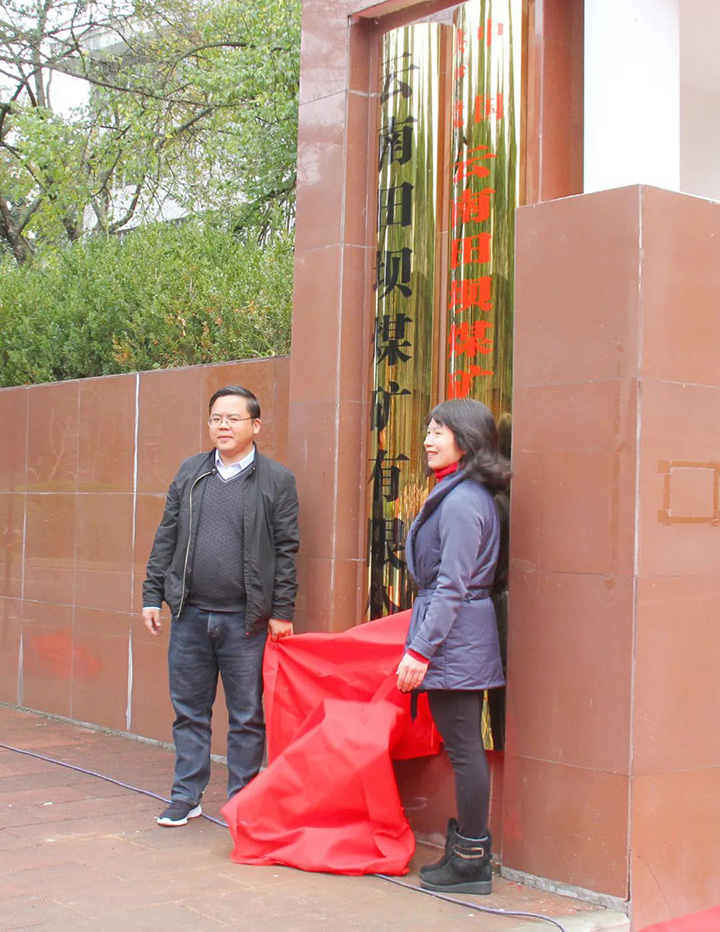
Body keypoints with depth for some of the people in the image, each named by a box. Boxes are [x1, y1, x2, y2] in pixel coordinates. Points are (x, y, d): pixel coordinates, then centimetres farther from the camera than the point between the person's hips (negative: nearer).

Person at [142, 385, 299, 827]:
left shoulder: (277, 480, -1)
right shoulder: (190, 473, 10)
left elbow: (286, 550, -1)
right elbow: (167, 537, 13)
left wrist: (282, 611, -5)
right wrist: (153, 595, 8)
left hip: (245, 619, -3)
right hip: (190, 613, 3)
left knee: (247, 716, 5)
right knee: (189, 710, 11)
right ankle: (187, 796, 23)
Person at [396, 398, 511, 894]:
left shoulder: (461, 502, -17)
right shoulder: (472, 495, 14)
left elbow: (451, 586, -20)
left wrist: (420, 649, -19)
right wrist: (421, 633, 24)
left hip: (453, 634, -10)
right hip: (467, 635, 10)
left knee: (464, 748, -2)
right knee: (465, 746, 14)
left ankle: (471, 861, 7)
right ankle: (469, 850, 23)